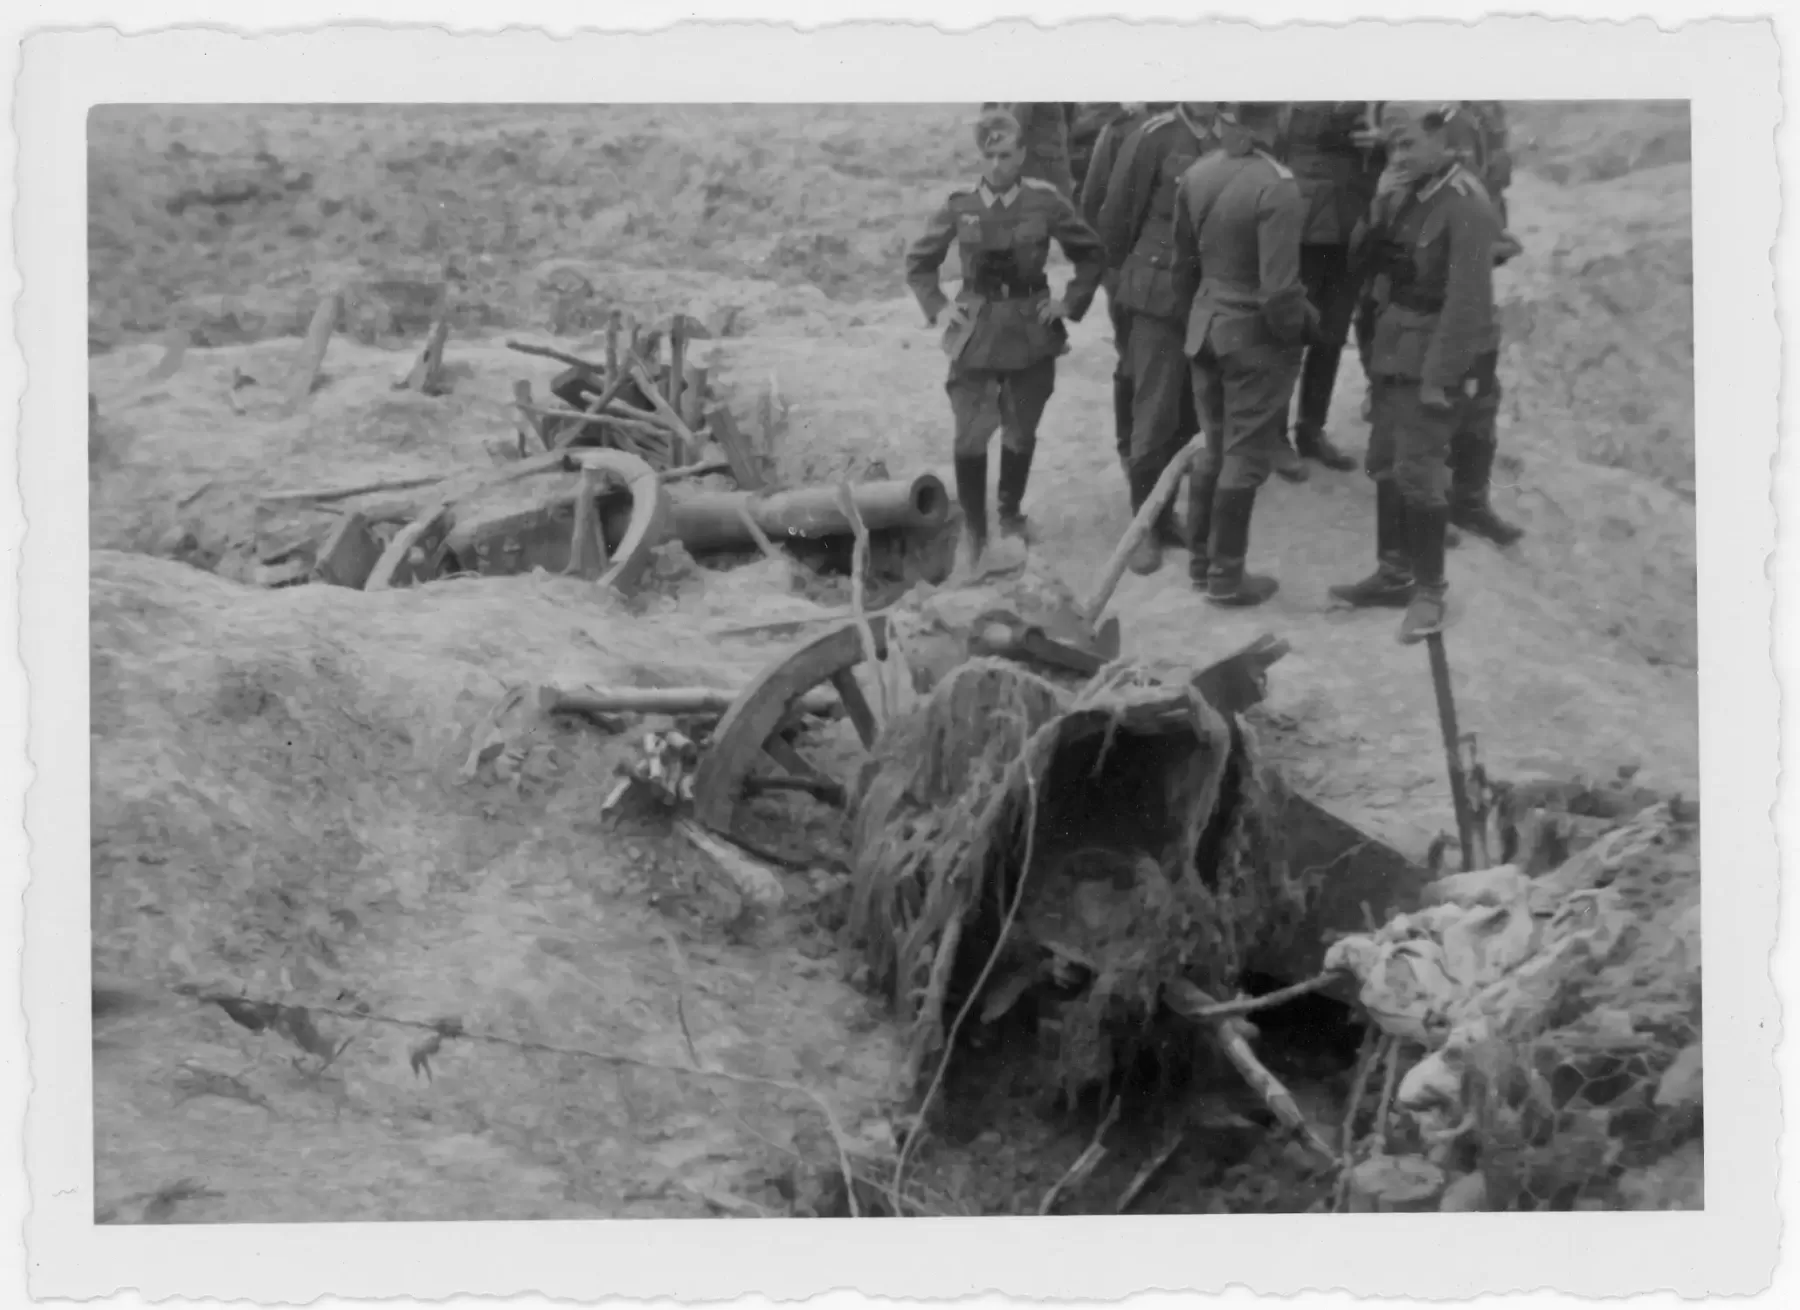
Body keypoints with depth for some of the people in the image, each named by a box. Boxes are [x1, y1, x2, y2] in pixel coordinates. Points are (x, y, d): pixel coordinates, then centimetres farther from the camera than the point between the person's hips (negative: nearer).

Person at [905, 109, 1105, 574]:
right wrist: (937, 307, 0)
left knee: (1020, 434, 10)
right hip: (975, 334, 0)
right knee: (970, 436, -6)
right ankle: (973, 528, 9)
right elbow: (919, 262, 10)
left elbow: (1092, 255, 6)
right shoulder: (959, 206, -3)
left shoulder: (1045, 202, -6)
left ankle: (1011, 516, 32)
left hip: (1031, 332, 0)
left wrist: (1071, 303, -1)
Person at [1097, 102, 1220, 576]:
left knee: (1191, 416, 10)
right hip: (1161, 297, -3)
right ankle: (1145, 527, 11)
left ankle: (1165, 514, 25)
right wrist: (1123, 275, 8)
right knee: (1155, 417, 0)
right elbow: (1117, 213, -3)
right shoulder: (1154, 138, -12)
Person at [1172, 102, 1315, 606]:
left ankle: (1201, 559, 31)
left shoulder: (1197, 175, -3)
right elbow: (1278, 286, -25)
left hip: (1206, 326, 7)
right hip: (1258, 337, -7)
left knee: (1215, 448, 21)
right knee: (1246, 458, 6)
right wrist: (1302, 325, -7)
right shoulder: (1276, 187, -24)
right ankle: (1226, 577, 15)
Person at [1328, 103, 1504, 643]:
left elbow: (1466, 301, -21)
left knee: (1419, 472, -5)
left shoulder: (1466, 205, -19)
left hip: (1436, 357, -8)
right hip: (1395, 349, 8)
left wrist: (1439, 377, -21)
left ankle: (1428, 590, 8)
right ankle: (1394, 573, 27)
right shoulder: (1405, 195, 6)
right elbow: (1373, 256, 18)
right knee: (1386, 463, 14)